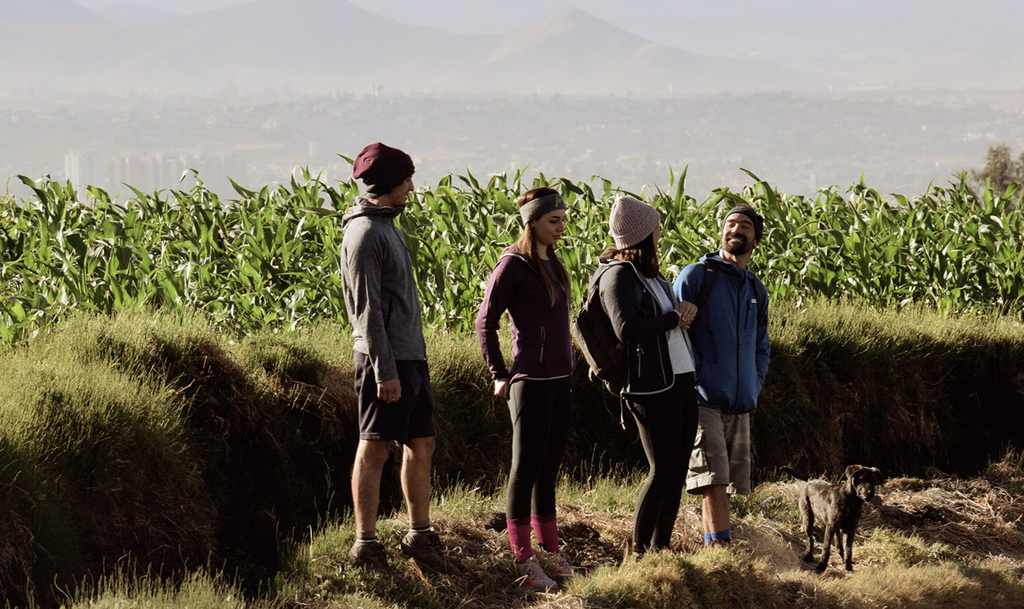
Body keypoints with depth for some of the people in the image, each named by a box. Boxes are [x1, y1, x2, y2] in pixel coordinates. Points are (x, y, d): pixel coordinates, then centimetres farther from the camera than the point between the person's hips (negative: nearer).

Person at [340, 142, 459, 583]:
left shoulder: (386, 227, 16)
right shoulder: (365, 233, -14)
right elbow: (368, 308, -18)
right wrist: (384, 370, -21)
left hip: (412, 356, 10)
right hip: (385, 361, -10)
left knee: (421, 445, 13)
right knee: (375, 448, -5)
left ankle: (420, 536, 23)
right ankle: (366, 547, -2)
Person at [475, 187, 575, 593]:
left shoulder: (552, 265, 12)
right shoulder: (514, 265, -11)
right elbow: (485, 322, -9)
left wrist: (568, 367, 13)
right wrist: (499, 376, -8)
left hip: (560, 382, 8)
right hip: (531, 383, -8)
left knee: (548, 469, 14)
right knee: (526, 469, -1)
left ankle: (551, 552, 21)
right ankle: (524, 561, 3)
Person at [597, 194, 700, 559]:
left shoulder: (649, 270, 17)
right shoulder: (619, 273, -11)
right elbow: (627, 329, -22)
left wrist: (687, 309, 2)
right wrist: (674, 318, -11)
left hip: (680, 379, 9)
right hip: (652, 386, -9)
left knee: (677, 467, 8)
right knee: (663, 469, -7)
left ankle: (661, 546, 16)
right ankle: (638, 552, 2)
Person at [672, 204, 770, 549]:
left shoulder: (757, 291, 17)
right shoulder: (696, 276, -1)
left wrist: (753, 388, 10)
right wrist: (689, 385, -11)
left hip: (739, 405, 6)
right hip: (703, 400, -6)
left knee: (726, 482, 5)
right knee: (714, 479, -16)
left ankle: (711, 545, 10)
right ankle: (719, 545, -20)